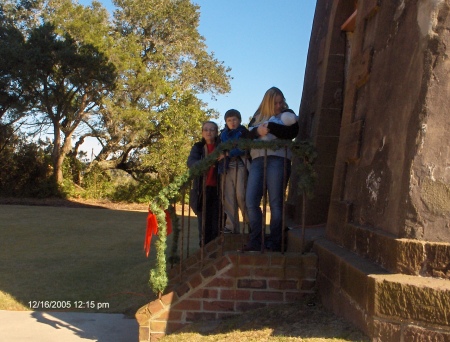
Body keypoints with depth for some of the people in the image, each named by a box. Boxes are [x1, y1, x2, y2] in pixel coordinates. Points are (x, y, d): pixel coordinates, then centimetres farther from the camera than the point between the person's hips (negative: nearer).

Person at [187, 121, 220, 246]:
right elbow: (190, 162, -9)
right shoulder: (198, 147, 10)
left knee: (217, 223, -5)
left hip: (218, 190, 0)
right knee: (204, 223, -1)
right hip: (202, 190, 0)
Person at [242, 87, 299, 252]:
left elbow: (292, 132, -7)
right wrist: (257, 131, -10)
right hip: (258, 160, 4)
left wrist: (269, 126, -11)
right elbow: (247, 135, 10)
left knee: (275, 203, -5)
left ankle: (274, 242, 2)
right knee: (251, 201, -7)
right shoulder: (258, 117, 22)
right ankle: (255, 240, -1)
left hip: (278, 160, -3)